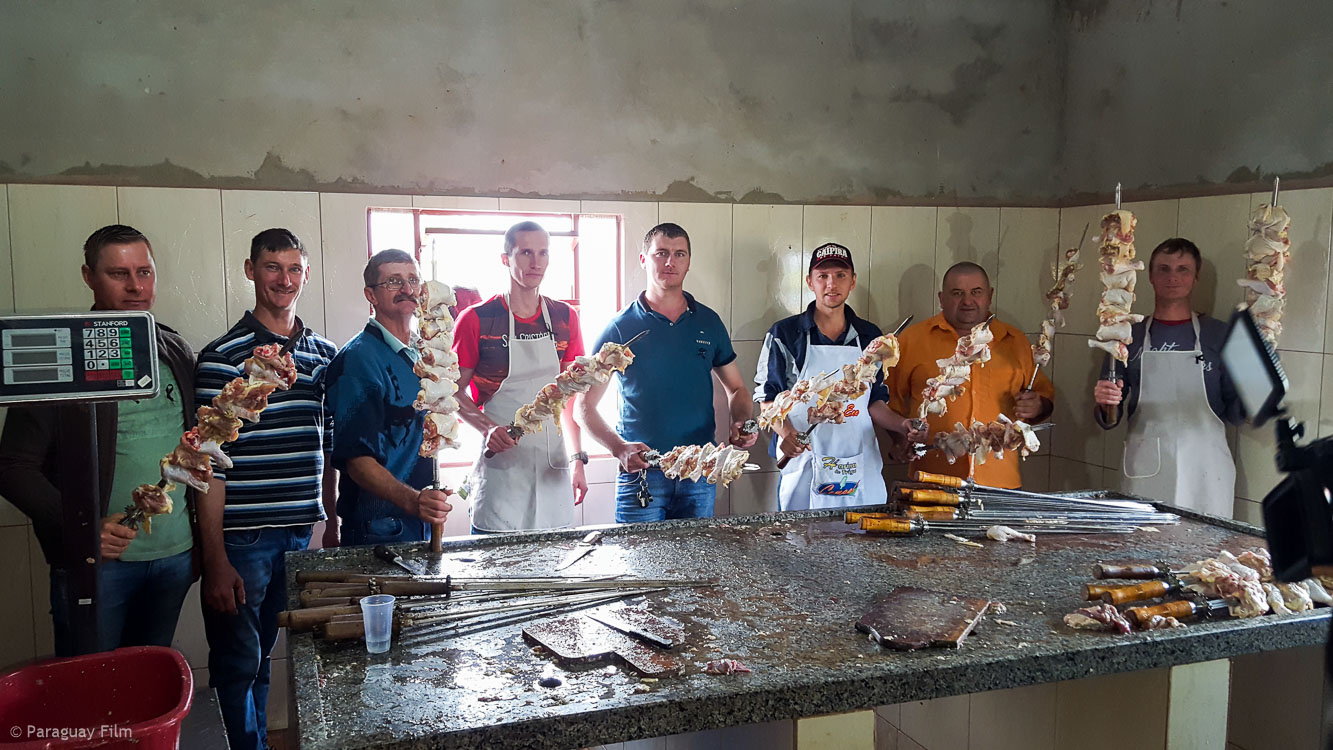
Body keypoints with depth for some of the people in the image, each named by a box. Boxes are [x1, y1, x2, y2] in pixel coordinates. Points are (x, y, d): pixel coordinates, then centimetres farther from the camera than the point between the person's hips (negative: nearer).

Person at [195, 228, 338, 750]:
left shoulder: (324, 354, 9)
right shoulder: (223, 357, -8)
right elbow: (210, 466, -11)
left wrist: (332, 527, 13)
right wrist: (215, 560, -13)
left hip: (301, 534, 5)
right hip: (243, 540, -5)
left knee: (265, 658, 17)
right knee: (239, 664, 5)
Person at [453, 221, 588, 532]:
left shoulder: (565, 318, 8)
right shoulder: (476, 319, -4)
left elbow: (570, 397, 12)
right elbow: (454, 392, 0)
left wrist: (577, 459, 6)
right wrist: (488, 428, -17)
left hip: (553, 468, 3)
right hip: (500, 468, -3)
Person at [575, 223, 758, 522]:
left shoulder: (709, 323, 8)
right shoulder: (621, 328, -2)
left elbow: (737, 389, 18)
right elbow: (585, 405, -3)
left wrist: (741, 423, -4)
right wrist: (619, 448, -20)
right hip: (641, 473, -3)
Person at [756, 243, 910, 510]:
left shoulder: (870, 337, 10)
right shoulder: (784, 334, 1)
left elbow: (874, 403, 16)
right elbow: (768, 398, 1)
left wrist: (905, 426, -1)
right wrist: (786, 432, -16)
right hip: (803, 461, -2)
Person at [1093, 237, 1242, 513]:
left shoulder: (1218, 334, 5)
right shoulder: (1130, 337, 7)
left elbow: (1234, 412, 6)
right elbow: (1109, 420, 8)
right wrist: (1106, 405, -13)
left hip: (1206, 475, 0)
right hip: (1144, 475, 1)